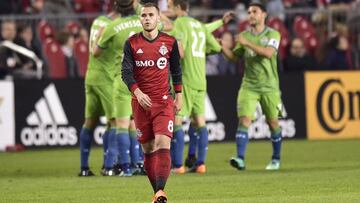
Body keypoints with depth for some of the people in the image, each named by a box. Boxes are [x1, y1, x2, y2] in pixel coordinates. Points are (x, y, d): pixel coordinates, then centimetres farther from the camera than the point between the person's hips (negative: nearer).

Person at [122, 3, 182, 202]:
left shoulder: (170, 42, 3)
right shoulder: (132, 43, 1)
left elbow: (176, 70, 14)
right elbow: (126, 72, -7)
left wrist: (178, 95, 14)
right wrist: (137, 92, -23)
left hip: (164, 102, -1)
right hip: (140, 101, 1)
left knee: (162, 144, -18)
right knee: (148, 149, 5)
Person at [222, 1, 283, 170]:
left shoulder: (272, 34, -3)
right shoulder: (244, 35, 8)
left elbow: (268, 53, -19)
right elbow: (234, 56, 11)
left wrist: (247, 43, -24)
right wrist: (222, 47, -7)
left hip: (269, 86, -2)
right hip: (249, 85, 2)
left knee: (273, 123, 7)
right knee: (244, 120, -15)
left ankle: (276, 159, 24)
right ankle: (240, 158, -22)